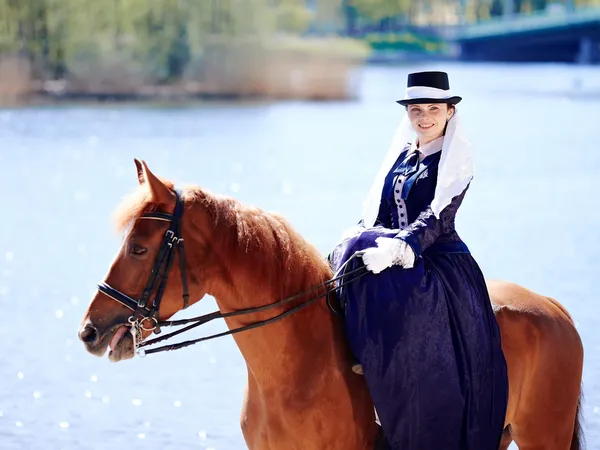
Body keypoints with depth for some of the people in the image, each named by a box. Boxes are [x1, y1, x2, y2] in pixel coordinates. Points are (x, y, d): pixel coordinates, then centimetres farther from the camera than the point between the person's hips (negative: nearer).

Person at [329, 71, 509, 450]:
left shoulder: (456, 160, -2)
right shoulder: (402, 155, 16)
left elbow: (438, 218, -15)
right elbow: (377, 210, 16)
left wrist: (396, 248, -28)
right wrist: (355, 239, -4)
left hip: (440, 260, -7)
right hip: (393, 255, 7)